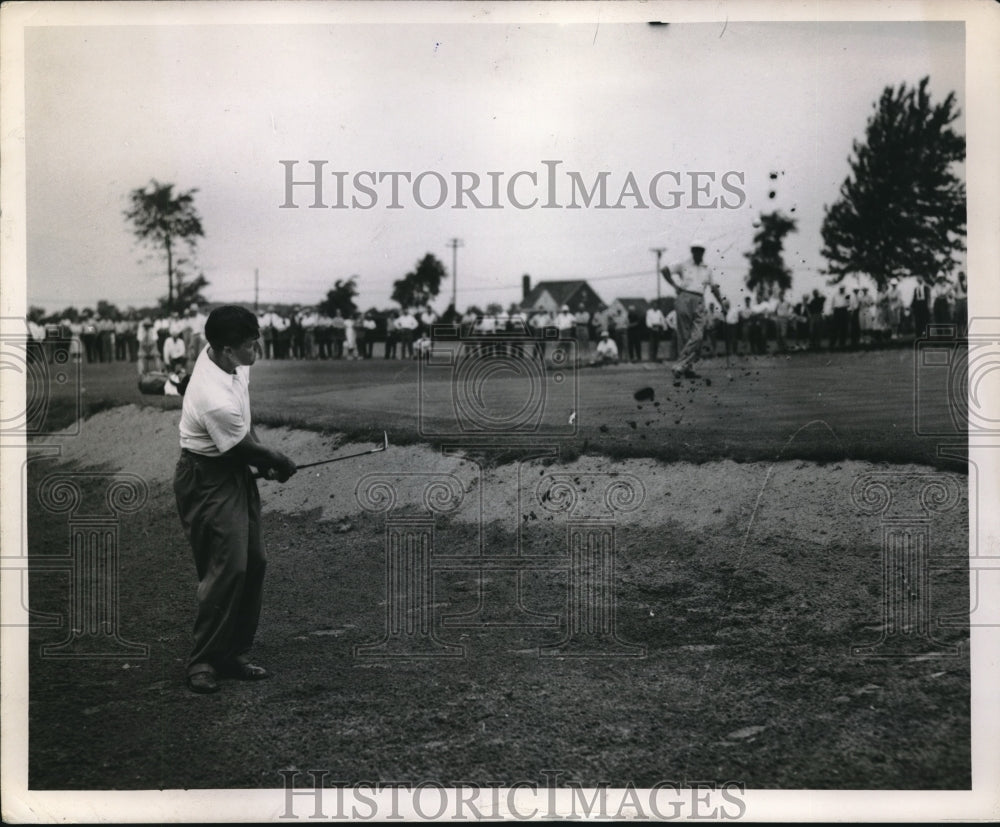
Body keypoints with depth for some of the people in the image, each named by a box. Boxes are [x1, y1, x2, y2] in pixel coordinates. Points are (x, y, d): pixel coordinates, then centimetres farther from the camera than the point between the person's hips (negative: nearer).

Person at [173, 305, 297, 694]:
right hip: (208, 481, -9)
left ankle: (234, 654, 21)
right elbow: (246, 449, -15)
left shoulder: (229, 360, -7)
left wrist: (264, 458, 1)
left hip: (236, 471, 9)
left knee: (253, 563, 10)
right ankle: (202, 664, 5)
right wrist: (277, 461, 3)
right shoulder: (216, 401, -33)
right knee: (226, 569, -9)